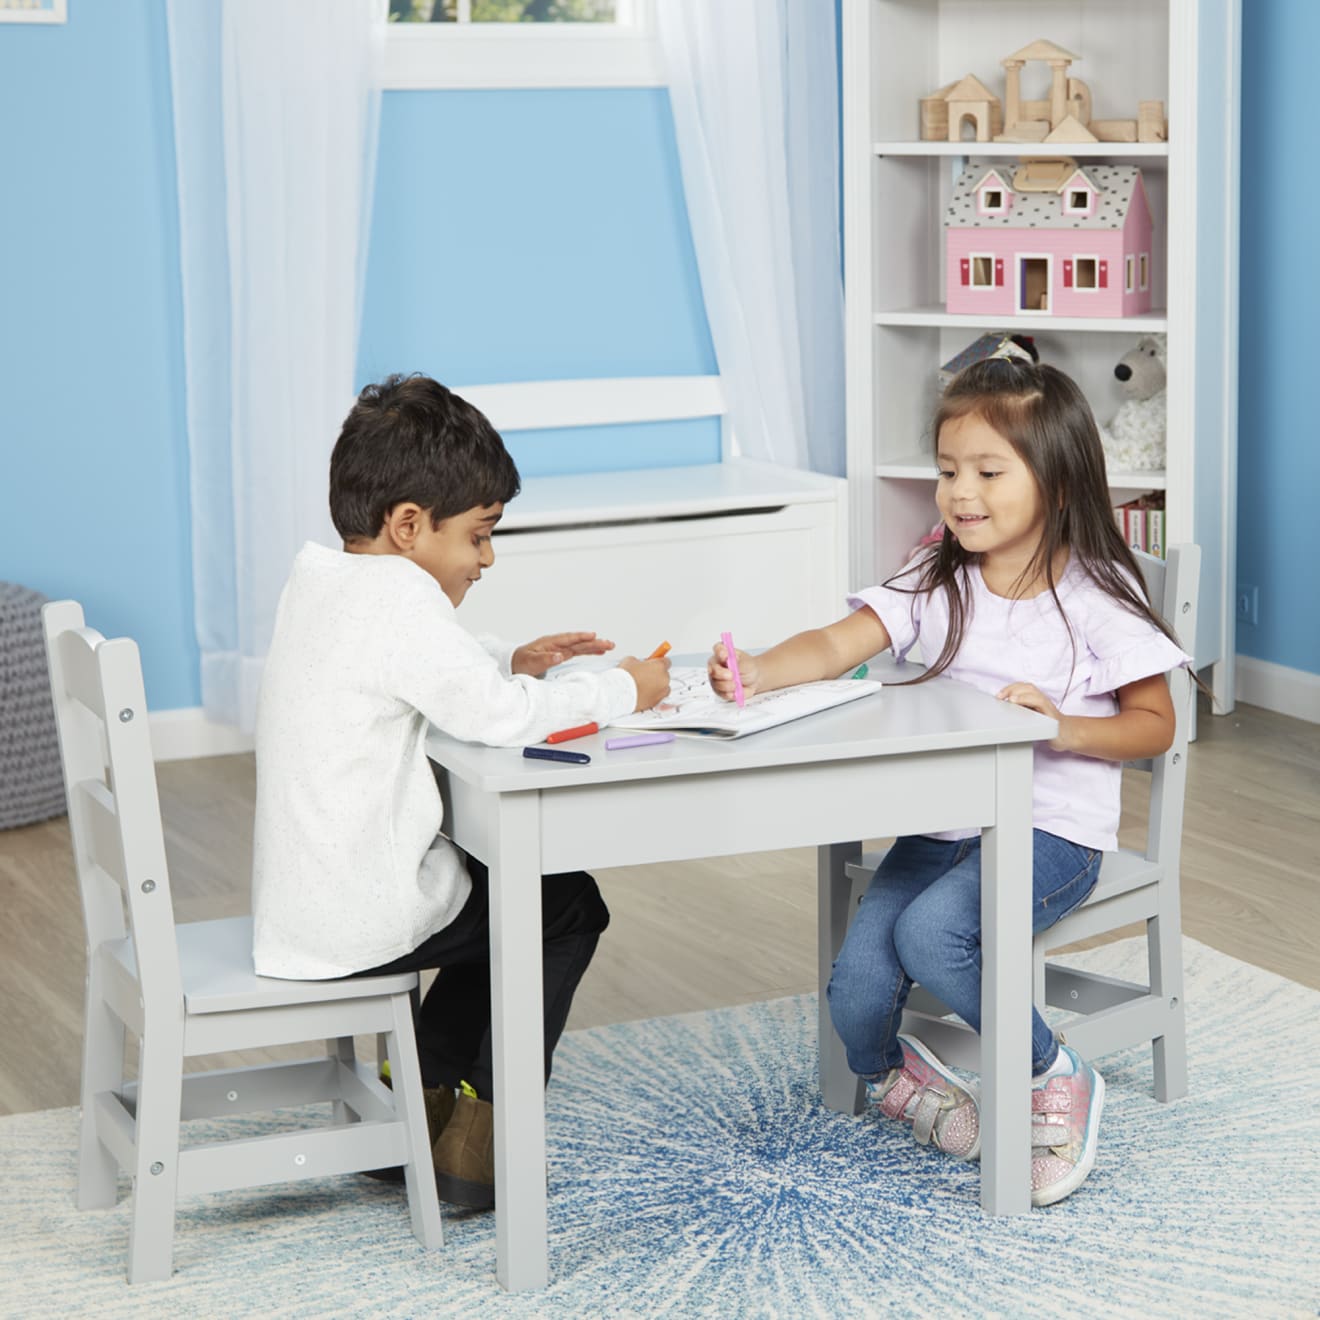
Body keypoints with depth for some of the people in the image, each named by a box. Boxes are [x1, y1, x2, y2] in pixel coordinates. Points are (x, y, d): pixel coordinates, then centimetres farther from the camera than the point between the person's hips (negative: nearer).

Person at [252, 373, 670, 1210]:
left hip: (298, 908, 9)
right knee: (567, 905, 11)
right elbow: (496, 717, -23)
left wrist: (512, 664, 9)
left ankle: (420, 1105, 30)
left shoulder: (319, 577, 8)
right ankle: (475, 1145, 15)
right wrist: (622, 691, -10)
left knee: (501, 886, 30)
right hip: (359, 922, -9)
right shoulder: (399, 593, -21)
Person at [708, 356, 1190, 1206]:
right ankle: (895, 1077, 24)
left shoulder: (1096, 596, -5)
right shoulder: (937, 584, 6)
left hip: (1053, 827, -4)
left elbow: (1155, 724, -1)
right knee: (857, 991, -14)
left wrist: (1065, 727, -19)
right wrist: (757, 673, -27)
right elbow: (841, 645, -7)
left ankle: (1057, 1079, -6)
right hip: (943, 821, 5)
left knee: (931, 930, -31)